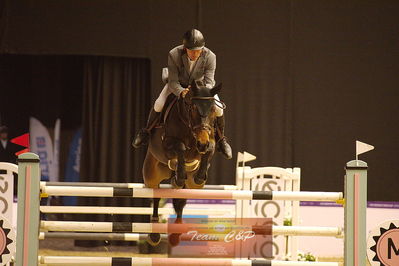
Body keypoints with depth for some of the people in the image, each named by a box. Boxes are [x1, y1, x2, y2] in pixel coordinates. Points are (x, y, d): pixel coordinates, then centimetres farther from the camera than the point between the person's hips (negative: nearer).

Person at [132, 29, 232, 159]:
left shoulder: (210, 57, -30)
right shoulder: (174, 55, -32)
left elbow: (209, 81, -28)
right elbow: (173, 82, -29)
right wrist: (181, 92, -51)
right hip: (178, 84, -1)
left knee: (218, 109, -18)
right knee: (158, 105, -22)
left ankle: (220, 139, 11)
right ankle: (146, 132, 7)